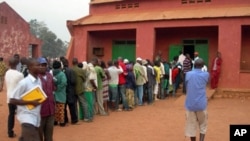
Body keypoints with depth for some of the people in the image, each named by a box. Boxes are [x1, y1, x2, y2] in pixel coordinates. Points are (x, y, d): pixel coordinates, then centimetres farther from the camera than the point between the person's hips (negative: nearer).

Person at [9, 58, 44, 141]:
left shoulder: (39, 81, 6)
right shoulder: (24, 82, -16)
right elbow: (12, 100, -15)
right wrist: (30, 102, -19)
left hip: (36, 118, 7)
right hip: (27, 118, -7)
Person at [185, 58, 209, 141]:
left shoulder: (188, 74, -2)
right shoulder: (206, 74, -1)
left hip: (190, 104, 0)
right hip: (201, 104, 0)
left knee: (191, 125, 9)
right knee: (203, 125, 13)